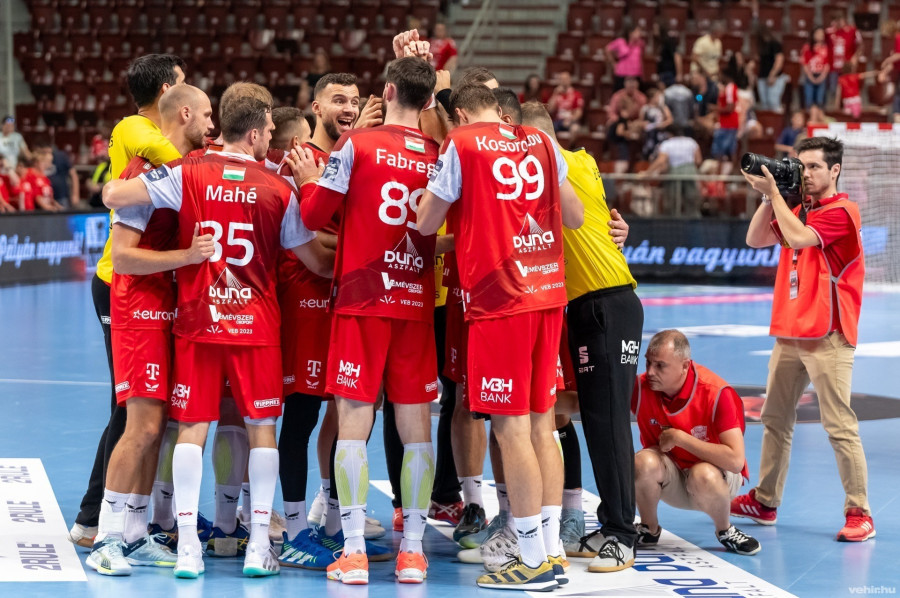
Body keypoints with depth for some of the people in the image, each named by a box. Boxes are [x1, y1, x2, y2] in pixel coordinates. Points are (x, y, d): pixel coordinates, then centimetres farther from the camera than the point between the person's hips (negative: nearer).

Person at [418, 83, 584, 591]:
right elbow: (575, 217, 15)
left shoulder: (461, 145, -4)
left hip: (499, 299, -6)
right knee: (542, 424, 12)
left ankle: (535, 561, -1)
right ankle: (553, 551, 15)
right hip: (549, 293, 6)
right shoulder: (541, 142, 10)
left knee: (512, 429, -3)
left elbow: (426, 223, 0)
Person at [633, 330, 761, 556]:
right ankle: (649, 530, -1)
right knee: (643, 462, -29)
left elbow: (735, 460, -31)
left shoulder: (717, 393, -26)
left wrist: (679, 437, -29)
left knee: (703, 476, -37)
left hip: (717, 474, -3)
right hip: (671, 479, 3)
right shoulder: (640, 387, -16)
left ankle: (725, 531, -5)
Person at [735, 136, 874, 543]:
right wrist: (768, 196, 3)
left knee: (840, 426, -10)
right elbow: (755, 239, 15)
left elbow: (798, 238, -21)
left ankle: (859, 514, -7)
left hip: (827, 336, -8)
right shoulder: (799, 210, 17)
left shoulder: (842, 211, -9)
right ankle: (765, 502, 22)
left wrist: (774, 192, -12)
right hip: (788, 333, 8)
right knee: (775, 420, 12)